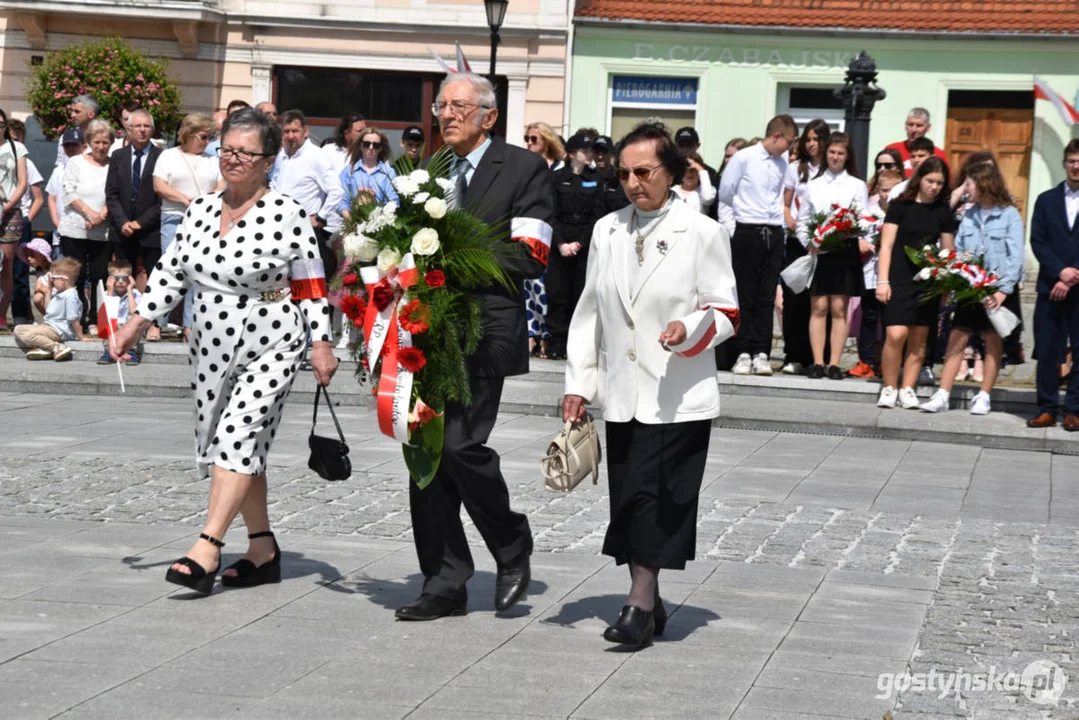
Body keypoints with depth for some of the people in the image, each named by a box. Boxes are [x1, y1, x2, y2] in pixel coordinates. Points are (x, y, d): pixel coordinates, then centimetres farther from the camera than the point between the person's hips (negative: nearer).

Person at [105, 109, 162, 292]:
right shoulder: (117, 156, 11)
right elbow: (111, 193, 6)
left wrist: (142, 222, -10)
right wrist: (122, 222, -8)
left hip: (152, 231, -3)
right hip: (123, 231, 3)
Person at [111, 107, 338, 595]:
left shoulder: (287, 216, -8)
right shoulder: (200, 210, 7)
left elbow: (311, 286, -7)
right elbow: (173, 273, 12)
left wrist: (322, 343, -11)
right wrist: (137, 322, 5)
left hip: (271, 346, -6)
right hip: (213, 347, 6)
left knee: (238, 435, -17)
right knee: (229, 445, 8)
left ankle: (207, 549, -22)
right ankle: (263, 550, 19)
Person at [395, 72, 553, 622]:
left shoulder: (524, 169, 0)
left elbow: (530, 257, -9)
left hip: (483, 332, -6)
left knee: (462, 444, -16)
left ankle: (512, 549, 9)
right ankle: (445, 585, 11)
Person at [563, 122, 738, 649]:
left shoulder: (702, 233, -4)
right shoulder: (607, 231, 10)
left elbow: (726, 314, -2)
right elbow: (589, 313, 13)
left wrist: (691, 329, -23)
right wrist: (577, 383, 8)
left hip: (679, 398, -5)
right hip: (621, 393, 5)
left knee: (654, 496, -10)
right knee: (627, 499, 7)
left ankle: (640, 605, -4)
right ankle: (648, 603, 18)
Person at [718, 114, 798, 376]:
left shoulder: (783, 164, 9)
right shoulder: (743, 158, -6)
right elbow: (725, 193, 0)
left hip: (774, 233, 4)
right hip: (747, 233, -4)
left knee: (767, 297, 4)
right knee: (745, 296, 1)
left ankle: (761, 354, 6)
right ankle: (744, 353, 5)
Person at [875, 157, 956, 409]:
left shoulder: (944, 213, 8)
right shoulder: (900, 206, 0)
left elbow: (948, 252, 11)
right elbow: (887, 245, -1)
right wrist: (883, 281, -8)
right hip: (899, 280, -3)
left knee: (919, 339, 4)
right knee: (896, 335, -14)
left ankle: (907, 390, 12)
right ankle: (888, 387, -1)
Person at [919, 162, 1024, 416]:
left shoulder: (1009, 214, -5)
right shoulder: (969, 215, 9)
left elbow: (1016, 256, -10)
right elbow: (958, 250, 10)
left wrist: (1003, 290, -17)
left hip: (999, 288, -4)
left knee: (994, 341, 3)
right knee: (957, 338, -1)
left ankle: (984, 397, 11)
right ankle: (942, 396, -3)